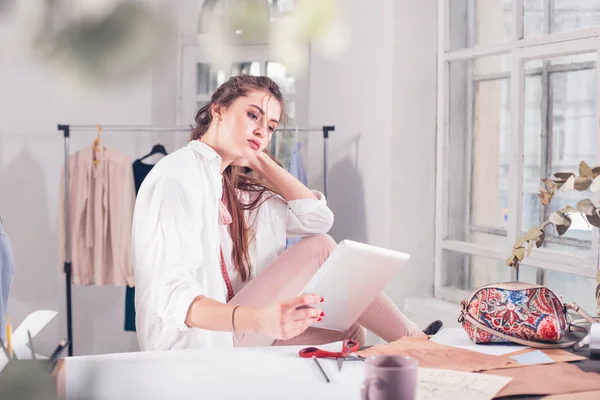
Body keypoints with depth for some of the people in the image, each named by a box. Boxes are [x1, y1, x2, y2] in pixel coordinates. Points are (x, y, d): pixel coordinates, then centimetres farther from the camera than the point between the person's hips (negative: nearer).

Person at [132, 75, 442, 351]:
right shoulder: (178, 176, -12)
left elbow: (317, 218, 9)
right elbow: (171, 294, -24)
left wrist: (261, 161, 7)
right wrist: (257, 320, -40)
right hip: (192, 346, -9)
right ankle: (416, 344, -1)